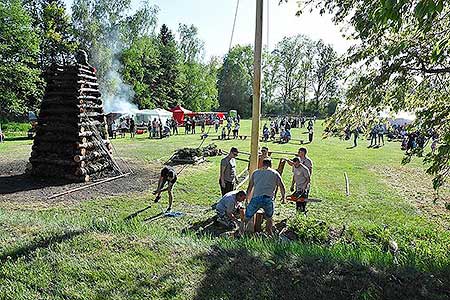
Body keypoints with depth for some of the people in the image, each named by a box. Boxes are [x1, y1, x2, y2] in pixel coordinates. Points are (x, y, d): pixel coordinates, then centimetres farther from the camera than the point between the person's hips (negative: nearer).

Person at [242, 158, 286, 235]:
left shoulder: (255, 172, 19)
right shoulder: (275, 173, 17)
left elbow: (250, 187, 20)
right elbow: (282, 187, 17)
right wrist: (283, 197, 33)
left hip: (256, 198, 0)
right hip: (268, 199, 0)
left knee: (247, 217, 14)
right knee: (269, 218, 25)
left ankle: (241, 233, 7)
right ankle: (269, 235, 30)